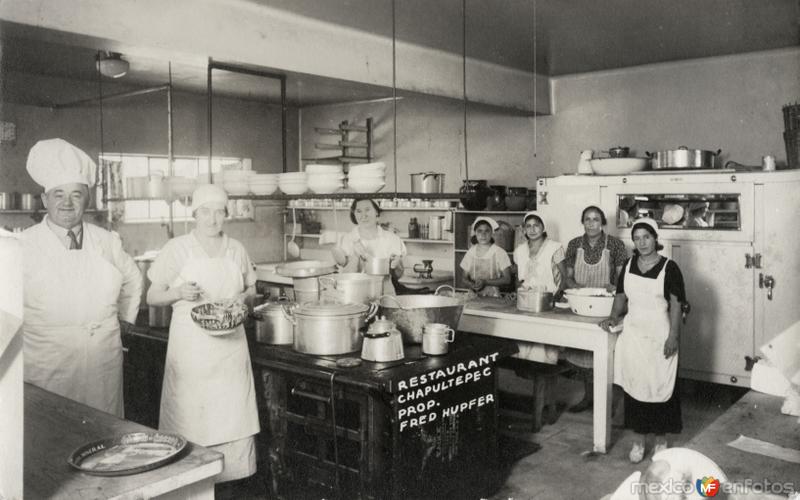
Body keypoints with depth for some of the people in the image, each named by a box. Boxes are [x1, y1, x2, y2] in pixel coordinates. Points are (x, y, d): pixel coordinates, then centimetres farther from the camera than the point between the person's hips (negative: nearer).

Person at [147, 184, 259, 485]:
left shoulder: (236, 250, 7)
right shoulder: (176, 249, -3)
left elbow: (250, 289, 19)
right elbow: (152, 297, 1)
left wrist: (243, 297, -4)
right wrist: (179, 293, -18)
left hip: (230, 346, 3)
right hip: (190, 347, -3)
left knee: (234, 417, 4)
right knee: (190, 420, 0)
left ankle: (233, 478, 18)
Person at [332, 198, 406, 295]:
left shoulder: (391, 239, 3)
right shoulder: (347, 240, 3)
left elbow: (398, 276, 9)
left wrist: (396, 265, -10)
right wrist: (355, 257, -15)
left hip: (385, 294, 1)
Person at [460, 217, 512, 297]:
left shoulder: (499, 253, -1)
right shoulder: (470, 252, 9)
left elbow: (507, 279, -1)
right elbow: (465, 277, 15)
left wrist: (485, 282, -11)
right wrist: (471, 284, -7)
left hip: (492, 296, -2)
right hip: (473, 295, 3)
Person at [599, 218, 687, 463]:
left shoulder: (669, 267, -7)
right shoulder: (629, 266, 6)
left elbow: (676, 304, -8)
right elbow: (621, 296, 13)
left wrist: (673, 336, -13)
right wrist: (614, 316, -3)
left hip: (659, 334, -3)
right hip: (633, 333, 4)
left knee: (660, 385, 3)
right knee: (634, 385, 6)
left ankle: (661, 439, 20)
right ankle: (638, 440, 18)